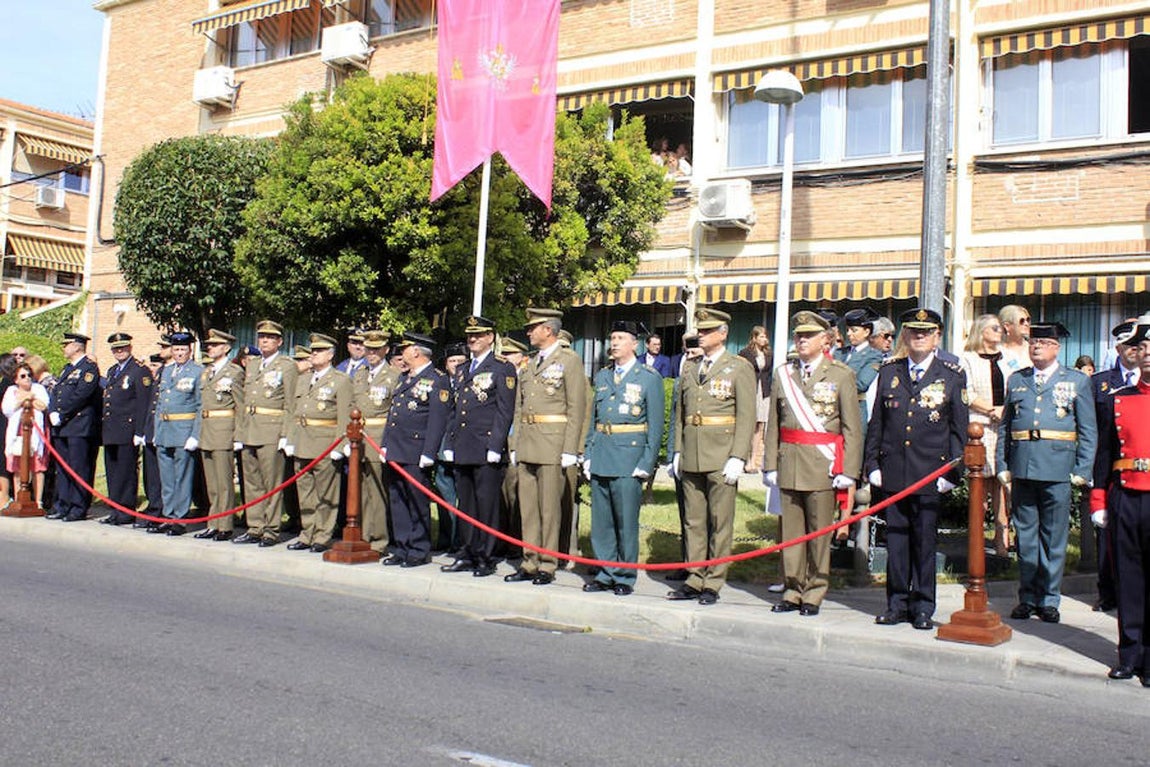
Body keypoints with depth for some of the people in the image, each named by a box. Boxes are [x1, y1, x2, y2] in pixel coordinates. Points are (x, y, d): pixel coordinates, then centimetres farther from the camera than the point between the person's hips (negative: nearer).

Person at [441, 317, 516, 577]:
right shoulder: (461, 370, 19)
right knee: (465, 505, 12)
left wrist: (494, 448, -15)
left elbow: (505, 412, -9)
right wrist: (449, 445, 13)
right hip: (462, 451, 7)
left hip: (486, 451, -7)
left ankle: (485, 558, 7)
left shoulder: (502, 369, -3)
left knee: (486, 506, -2)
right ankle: (468, 554, 22)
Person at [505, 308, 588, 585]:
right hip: (527, 445, 7)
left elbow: (576, 407, -8)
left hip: (553, 445, -7)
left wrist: (570, 450, -14)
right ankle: (530, 563, 17)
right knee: (527, 507, 9)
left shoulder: (569, 360, -3)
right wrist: (515, 445, 14)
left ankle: (547, 565, 6)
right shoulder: (530, 365, 19)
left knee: (549, 508, -2)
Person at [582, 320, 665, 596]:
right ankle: (606, 573, 20)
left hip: (629, 457, -5)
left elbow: (656, 425, -3)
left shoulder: (649, 378, 0)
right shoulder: (602, 376, 14)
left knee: (626, 521, 0)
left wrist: (646, 464, -10)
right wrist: (588, 455, 9)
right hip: (601, 456, 5)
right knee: (601, 520, 9)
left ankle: (624, 577, 12)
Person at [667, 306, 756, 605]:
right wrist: (677, 451, 11)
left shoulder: (739, 367, -1)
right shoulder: (689, 369, 15)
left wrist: (738, 457, -13)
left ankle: (713, 584, 8)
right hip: (691, 457, 5)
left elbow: (746, 416, -6)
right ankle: (694, 580, 18)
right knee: (694, 521, 10)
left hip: (722, 459, -5)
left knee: (720, 523, 1)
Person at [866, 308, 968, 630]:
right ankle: (897, 604, 19)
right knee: (896, 539, 8)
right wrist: (872, 464, 4)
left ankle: (923, 607, 16)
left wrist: (952, 473, -4)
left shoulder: (952, 376, 3)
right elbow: (876, 422, 10)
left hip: (930, 475, -2)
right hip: (892, 472, 2)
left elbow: (959, 429, 2)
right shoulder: (889, 371, 9)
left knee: (925, 541, 4)